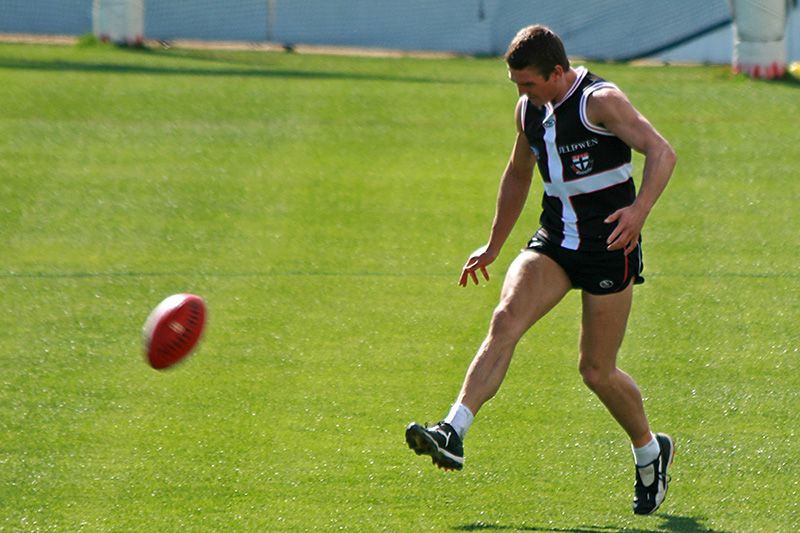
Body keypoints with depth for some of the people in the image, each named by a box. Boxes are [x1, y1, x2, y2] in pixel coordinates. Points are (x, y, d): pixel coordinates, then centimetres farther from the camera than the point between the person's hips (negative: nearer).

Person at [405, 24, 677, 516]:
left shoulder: (601, 101, -14)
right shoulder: (529, 109, 7)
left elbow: (662, 152, -25)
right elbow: (518, 175, 25)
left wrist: (639, 210, -41)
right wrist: (494, 246, 29)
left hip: (609, 247, -6)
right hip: (553, 243, 6)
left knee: (596, 370, 1)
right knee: (506, 318, -19)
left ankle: (651, 452, 28)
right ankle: (453, 433, -30)